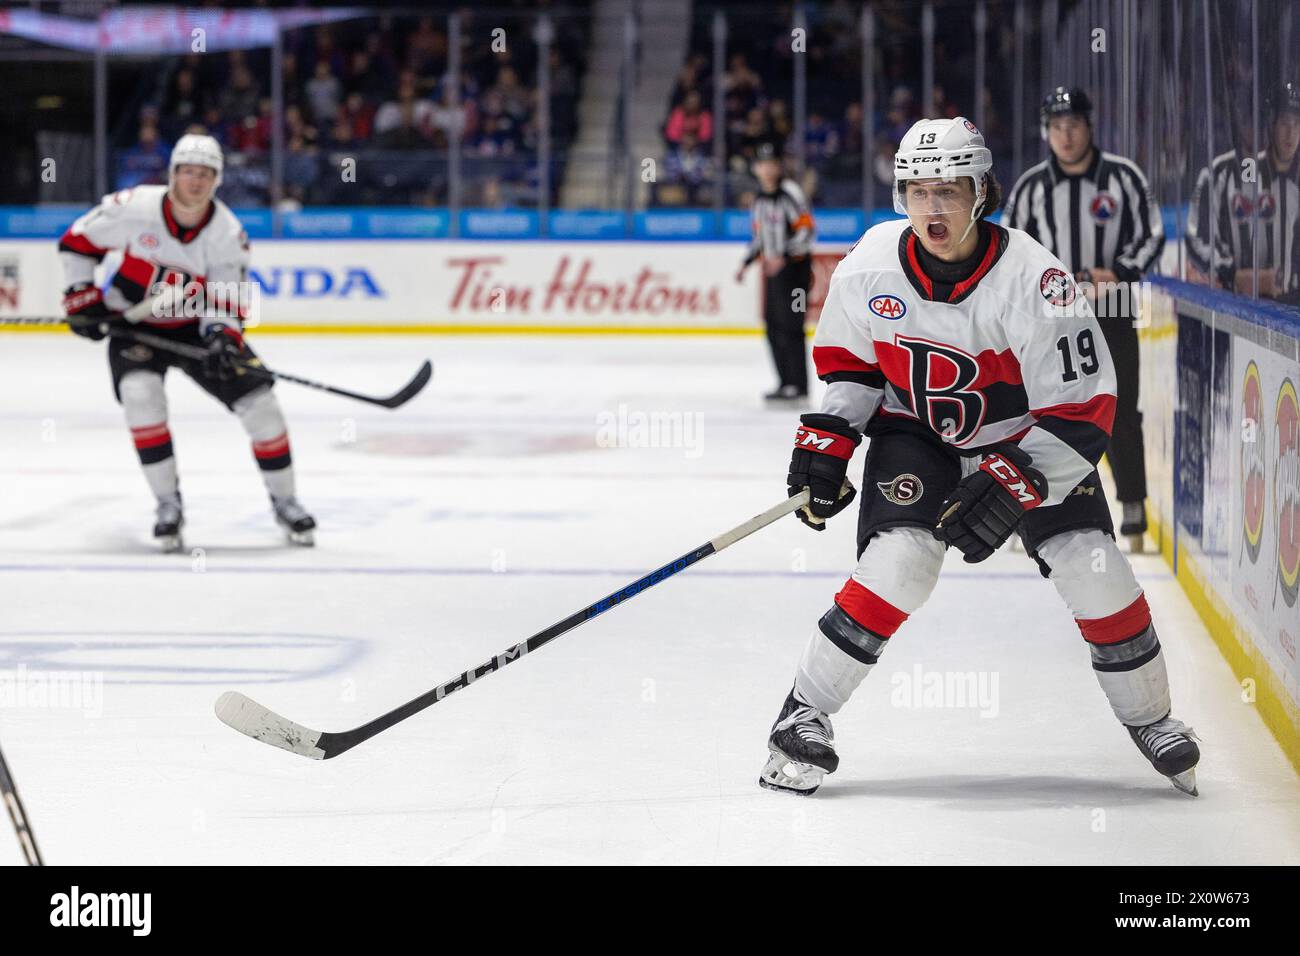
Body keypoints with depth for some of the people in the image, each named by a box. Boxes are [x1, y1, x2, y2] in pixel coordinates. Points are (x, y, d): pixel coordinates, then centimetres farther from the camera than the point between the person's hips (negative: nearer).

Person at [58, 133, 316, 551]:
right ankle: (168, 505, -15)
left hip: (195, 326, 1)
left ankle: (284, 501, 12)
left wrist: (222, 337, -36)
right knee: (140, 393, -29)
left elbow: (225, 304, -16)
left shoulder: (228, 234, -15)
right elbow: (77, 240, -5)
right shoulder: (134, 208, -19)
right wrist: (81, 296, -11)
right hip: (133, 324, -1)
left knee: (259, 402, -8)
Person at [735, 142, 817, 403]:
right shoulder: (760, 200, 14)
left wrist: (783, 257, -26)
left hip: (794, 267, -9)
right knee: (774, 327, 9)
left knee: (790, 326, -11)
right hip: (773, 269, 9)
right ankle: (785, 383, 16)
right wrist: (746, 263, 17)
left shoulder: (790, 194, -13)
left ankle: (798, 385, -8)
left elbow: (808, 232, -19)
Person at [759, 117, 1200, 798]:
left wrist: (1012, 491, -31)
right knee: (902, 560, -23)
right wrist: (825, 440, -6)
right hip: (916, 430, 1)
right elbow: (846, 356, 5)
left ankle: (1147, 716, 14)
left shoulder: (1034, 279, -27)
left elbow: (1083, 407, -25)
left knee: (1091, 568, -12)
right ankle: (803, 715, -11)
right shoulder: (871, 263, -15)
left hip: (1025, 437, -1)